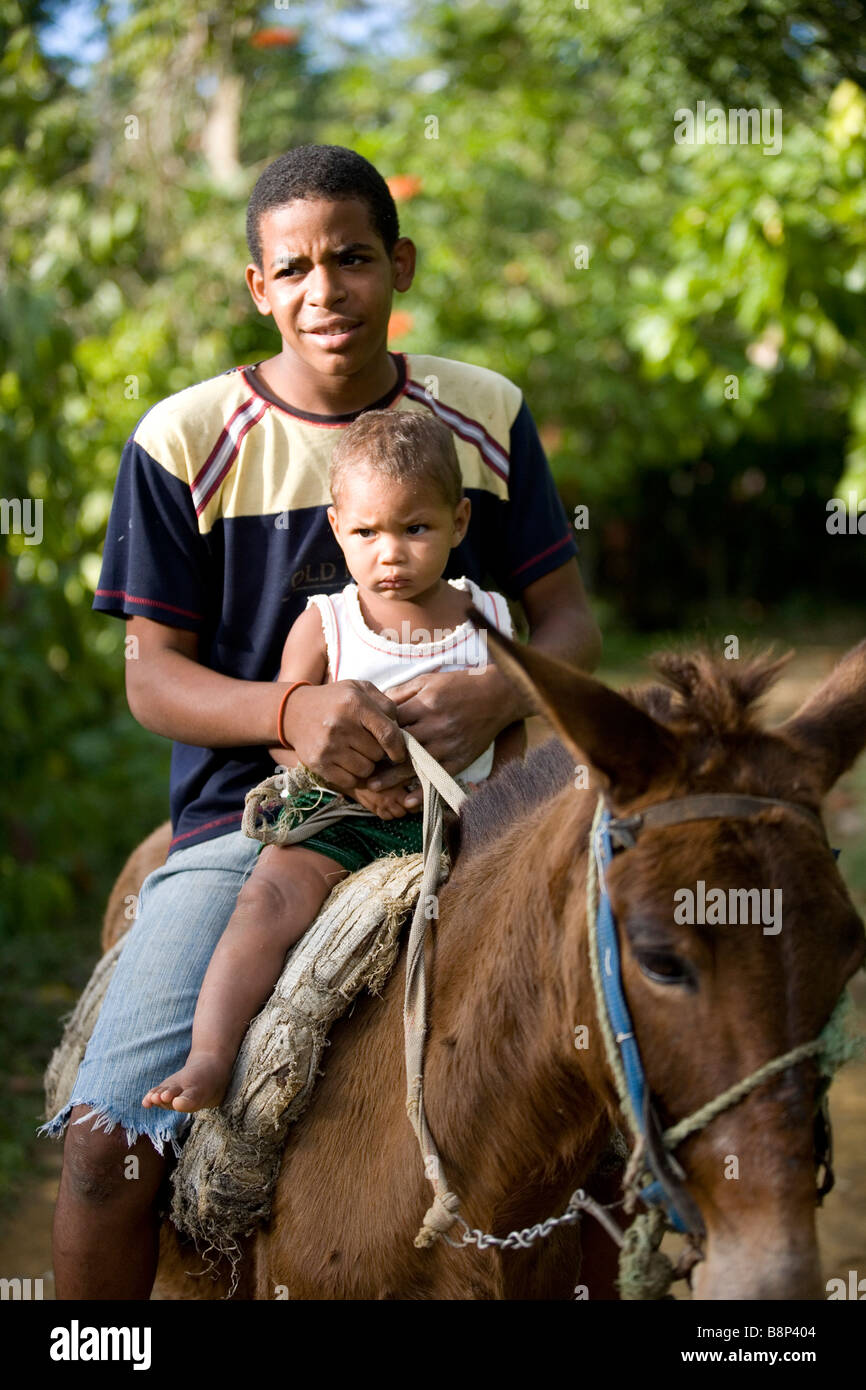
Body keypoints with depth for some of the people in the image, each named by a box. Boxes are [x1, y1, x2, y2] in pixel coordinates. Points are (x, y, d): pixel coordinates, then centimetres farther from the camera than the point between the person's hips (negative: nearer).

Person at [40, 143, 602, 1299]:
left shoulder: (486, 417, 6)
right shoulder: (185, 443, -1)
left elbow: (570, 623, 6)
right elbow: (153, 676, -1)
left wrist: (496, 695, -19)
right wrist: (292, 712, -23)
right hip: (250, 817, -2)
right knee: (109, 1136, -19)